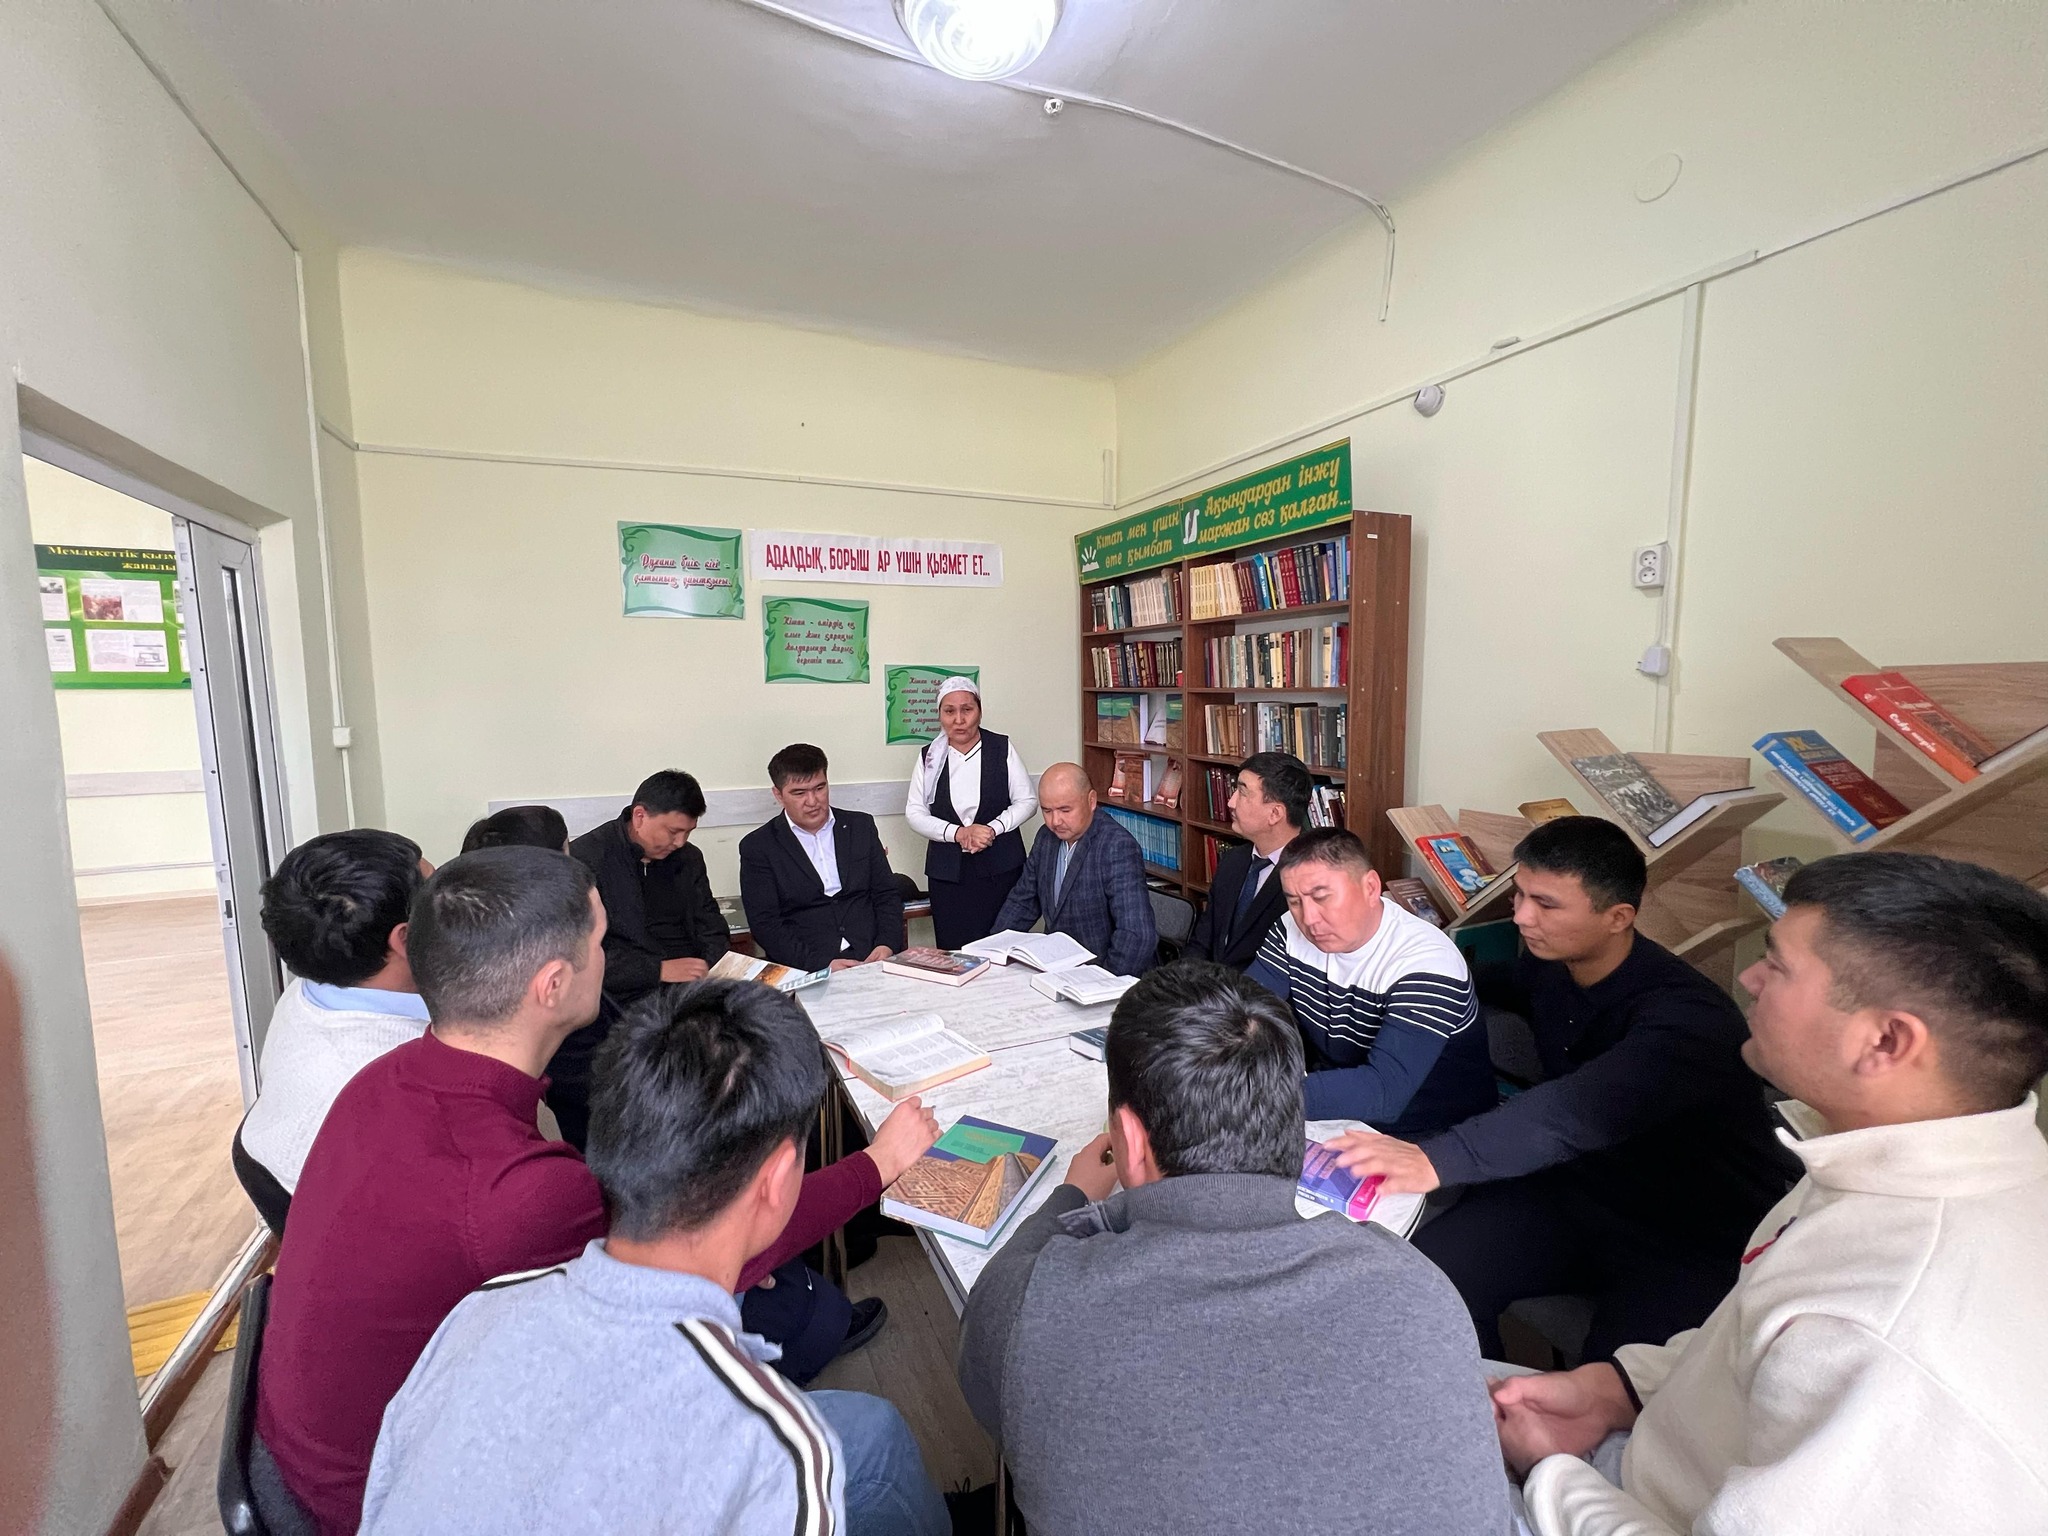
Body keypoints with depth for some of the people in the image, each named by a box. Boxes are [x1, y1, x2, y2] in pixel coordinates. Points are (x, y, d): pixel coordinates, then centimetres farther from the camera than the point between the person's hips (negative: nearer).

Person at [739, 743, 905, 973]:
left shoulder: (861, 826, 13)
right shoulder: (758, 847, 4)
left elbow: (888, 894, 13)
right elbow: (764, 924, -2)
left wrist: (887, 946, -6)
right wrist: (823, 964, -15)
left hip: (872, 959, 2)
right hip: (805, 972, -2)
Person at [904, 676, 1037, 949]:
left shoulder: (1002, 748, 2)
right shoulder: (929, 757, 6)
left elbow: (1027, 801, 3)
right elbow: (914, 813, 2)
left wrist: (992, 828, -13)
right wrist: (957, 833, -13)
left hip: (1000, 867, -1)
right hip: (948, 871, 1)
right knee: (953, 949, 1)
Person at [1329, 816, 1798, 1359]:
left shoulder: (1688, 1017, -26)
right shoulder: (1547, 966, -3)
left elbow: (1583, 1112, -45)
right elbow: (1496, 983, 25)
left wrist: (1438, 1160, -57)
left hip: (1699, 1240, -5)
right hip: (1580, 1187, 6)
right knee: (1429, 1269, -14)